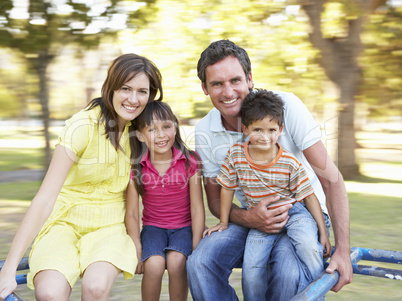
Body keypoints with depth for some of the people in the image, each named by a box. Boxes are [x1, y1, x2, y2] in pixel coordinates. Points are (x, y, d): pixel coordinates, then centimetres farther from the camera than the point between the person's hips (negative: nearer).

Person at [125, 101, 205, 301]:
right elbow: (132, 213, -3)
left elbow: (197, 209, -7)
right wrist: (137, 251, -10)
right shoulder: (136, 168, -8)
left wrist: (196, 247, -11)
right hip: (153, 227, 1)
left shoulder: (189, 162, -10)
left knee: (175, 261, -29)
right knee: (154, 264, -26)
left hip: (184, 227, -1)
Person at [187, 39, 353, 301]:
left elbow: (331, 178, -17)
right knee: (200, 263, -24)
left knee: (288, 274, -33)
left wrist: (343, 250, -21)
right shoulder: (205, 132, -7)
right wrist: (247, 218, -21)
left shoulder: (285, 105, -18)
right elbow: (216, 199, 3)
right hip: (252, 217, 3)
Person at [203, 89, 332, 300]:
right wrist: (223, 222, 10)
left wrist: (323, 232, -4)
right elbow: (227, 188, 4)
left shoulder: (290, 163, -15)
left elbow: (309, 196, -6)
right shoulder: (236, 155, -10)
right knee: (251, 269, -13)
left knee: (309, 246, -28)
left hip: (292, 212, -1)